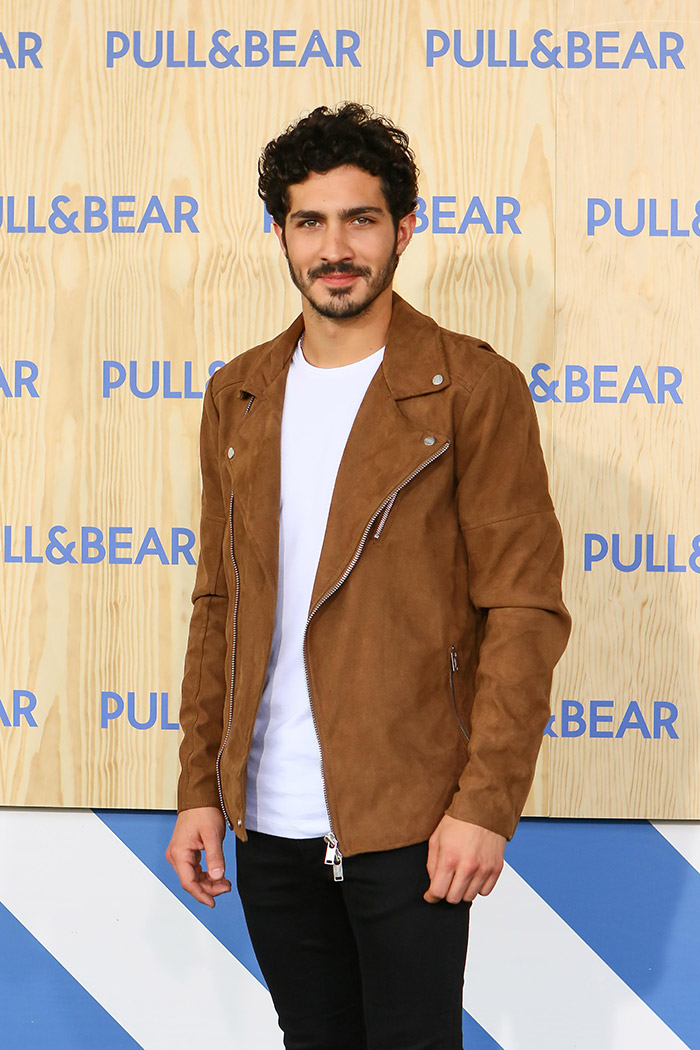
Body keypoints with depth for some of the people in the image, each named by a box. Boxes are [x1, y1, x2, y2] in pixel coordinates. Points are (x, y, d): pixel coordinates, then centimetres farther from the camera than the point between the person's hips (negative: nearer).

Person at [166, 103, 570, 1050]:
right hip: (267, 820, 5)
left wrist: (486, 803, -14)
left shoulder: (472, 389, -5)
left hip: (407, 824, -5)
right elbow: (219, 605, 13)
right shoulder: (238, 396, 10)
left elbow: (525, 610, -8)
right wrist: (199, 787, 8)